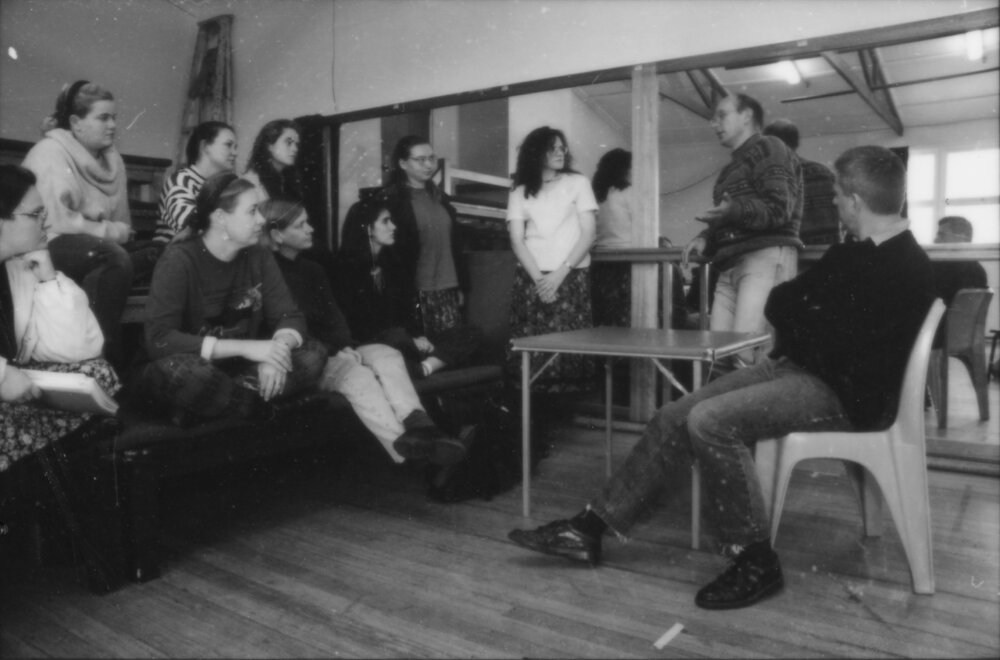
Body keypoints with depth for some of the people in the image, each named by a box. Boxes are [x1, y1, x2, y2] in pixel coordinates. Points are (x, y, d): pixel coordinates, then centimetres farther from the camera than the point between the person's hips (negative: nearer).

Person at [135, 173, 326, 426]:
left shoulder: (259, 257, -3)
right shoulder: (179, 260, -18)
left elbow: (290, 317, -4)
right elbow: (159, 340, -27)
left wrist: (278, 349, -29)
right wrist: (245, 348, -34)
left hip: (234, 368, 5)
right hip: (180, 373, -5)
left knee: (313, 355, -16)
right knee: (190, 371, -40)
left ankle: (207, 404, -20)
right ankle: (260, 401, -13)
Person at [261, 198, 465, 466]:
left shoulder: (312, 269, 20)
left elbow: (333, 316, 15)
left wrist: (345, 346, -6)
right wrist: (332, 352, -17)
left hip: (333, 351, 7)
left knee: (386, 355, -21)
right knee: (357, 374, -33)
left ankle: (417, 425, -46)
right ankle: (407, 454, -48)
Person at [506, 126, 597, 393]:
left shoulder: (577, 183, 9)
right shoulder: (520, 192, 12)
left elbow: (587, 234, 3)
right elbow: (517, 241, 5)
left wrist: (560, 273, -7)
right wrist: (539, 278, -9)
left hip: (571, 278, -1)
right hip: (532, 279, 1)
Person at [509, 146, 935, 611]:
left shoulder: (907, 271, -16)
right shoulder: (860, 255, 13)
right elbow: (781, 306, 14)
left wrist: (795, 312, -4)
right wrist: (803, 320, -5)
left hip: (846, 393, -9)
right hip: (803, 366, 9)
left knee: (709, 421, -28)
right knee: (675, 416, -5)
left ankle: (755, 563, -12)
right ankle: (590, 528, -1)